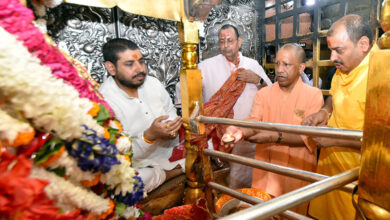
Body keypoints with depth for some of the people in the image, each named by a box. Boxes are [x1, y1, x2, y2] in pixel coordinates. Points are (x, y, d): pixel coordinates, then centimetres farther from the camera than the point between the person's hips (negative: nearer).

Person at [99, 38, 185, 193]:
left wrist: (172, 129, -8)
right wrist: (150, 135, -34)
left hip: (171, 154, 4)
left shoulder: (153, 83, -1)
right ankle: (177, 172, -13)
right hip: (140, 166, -3)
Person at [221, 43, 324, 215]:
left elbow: (309, 136, -14)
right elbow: (254, 121, -11)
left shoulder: (314, 95, -5)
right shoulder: (264, 93, 3)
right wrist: (241, 131, -34)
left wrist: (275, 137, -28)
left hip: (297, 172, -2)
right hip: (266, 171, 2)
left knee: (294, 212, 15)